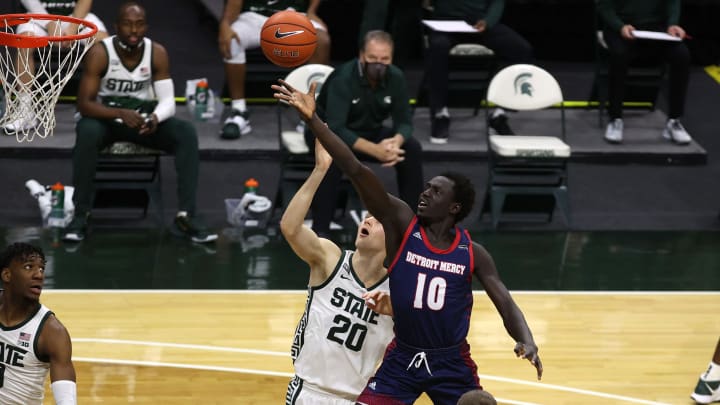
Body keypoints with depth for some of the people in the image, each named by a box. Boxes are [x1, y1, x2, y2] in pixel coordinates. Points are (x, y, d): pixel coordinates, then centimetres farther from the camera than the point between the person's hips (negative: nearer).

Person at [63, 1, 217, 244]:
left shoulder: (157, 53, -10)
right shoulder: (99, 53, -19)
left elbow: (168, 101, -11)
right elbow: (84, 103, -22)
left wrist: (155, 118, -35)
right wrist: (120, 114, -39)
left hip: (143, 117, 3)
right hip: (105, 117, -3)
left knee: (187, 133, -23)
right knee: (87, 132, -38)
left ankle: (186, 216, -23)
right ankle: (81, 215, -28)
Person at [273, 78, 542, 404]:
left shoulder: (472, 252, -4)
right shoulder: (403, 226, -8)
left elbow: (506, 305, -4)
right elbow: (356, 171, -19)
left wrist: (527, 342, -27)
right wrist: (312, 119, -28)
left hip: (452, 363, 1)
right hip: (402, 358, -1)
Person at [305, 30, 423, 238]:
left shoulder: (396, 78, -14)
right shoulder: (343, 78, -31)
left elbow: (404, 121, -11)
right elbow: (335, 129, -39)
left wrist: (396, 141, -36)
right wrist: (375, 150, -50)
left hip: (369, 131, 5)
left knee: (412, 148, -16)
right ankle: (320, 229, -31)